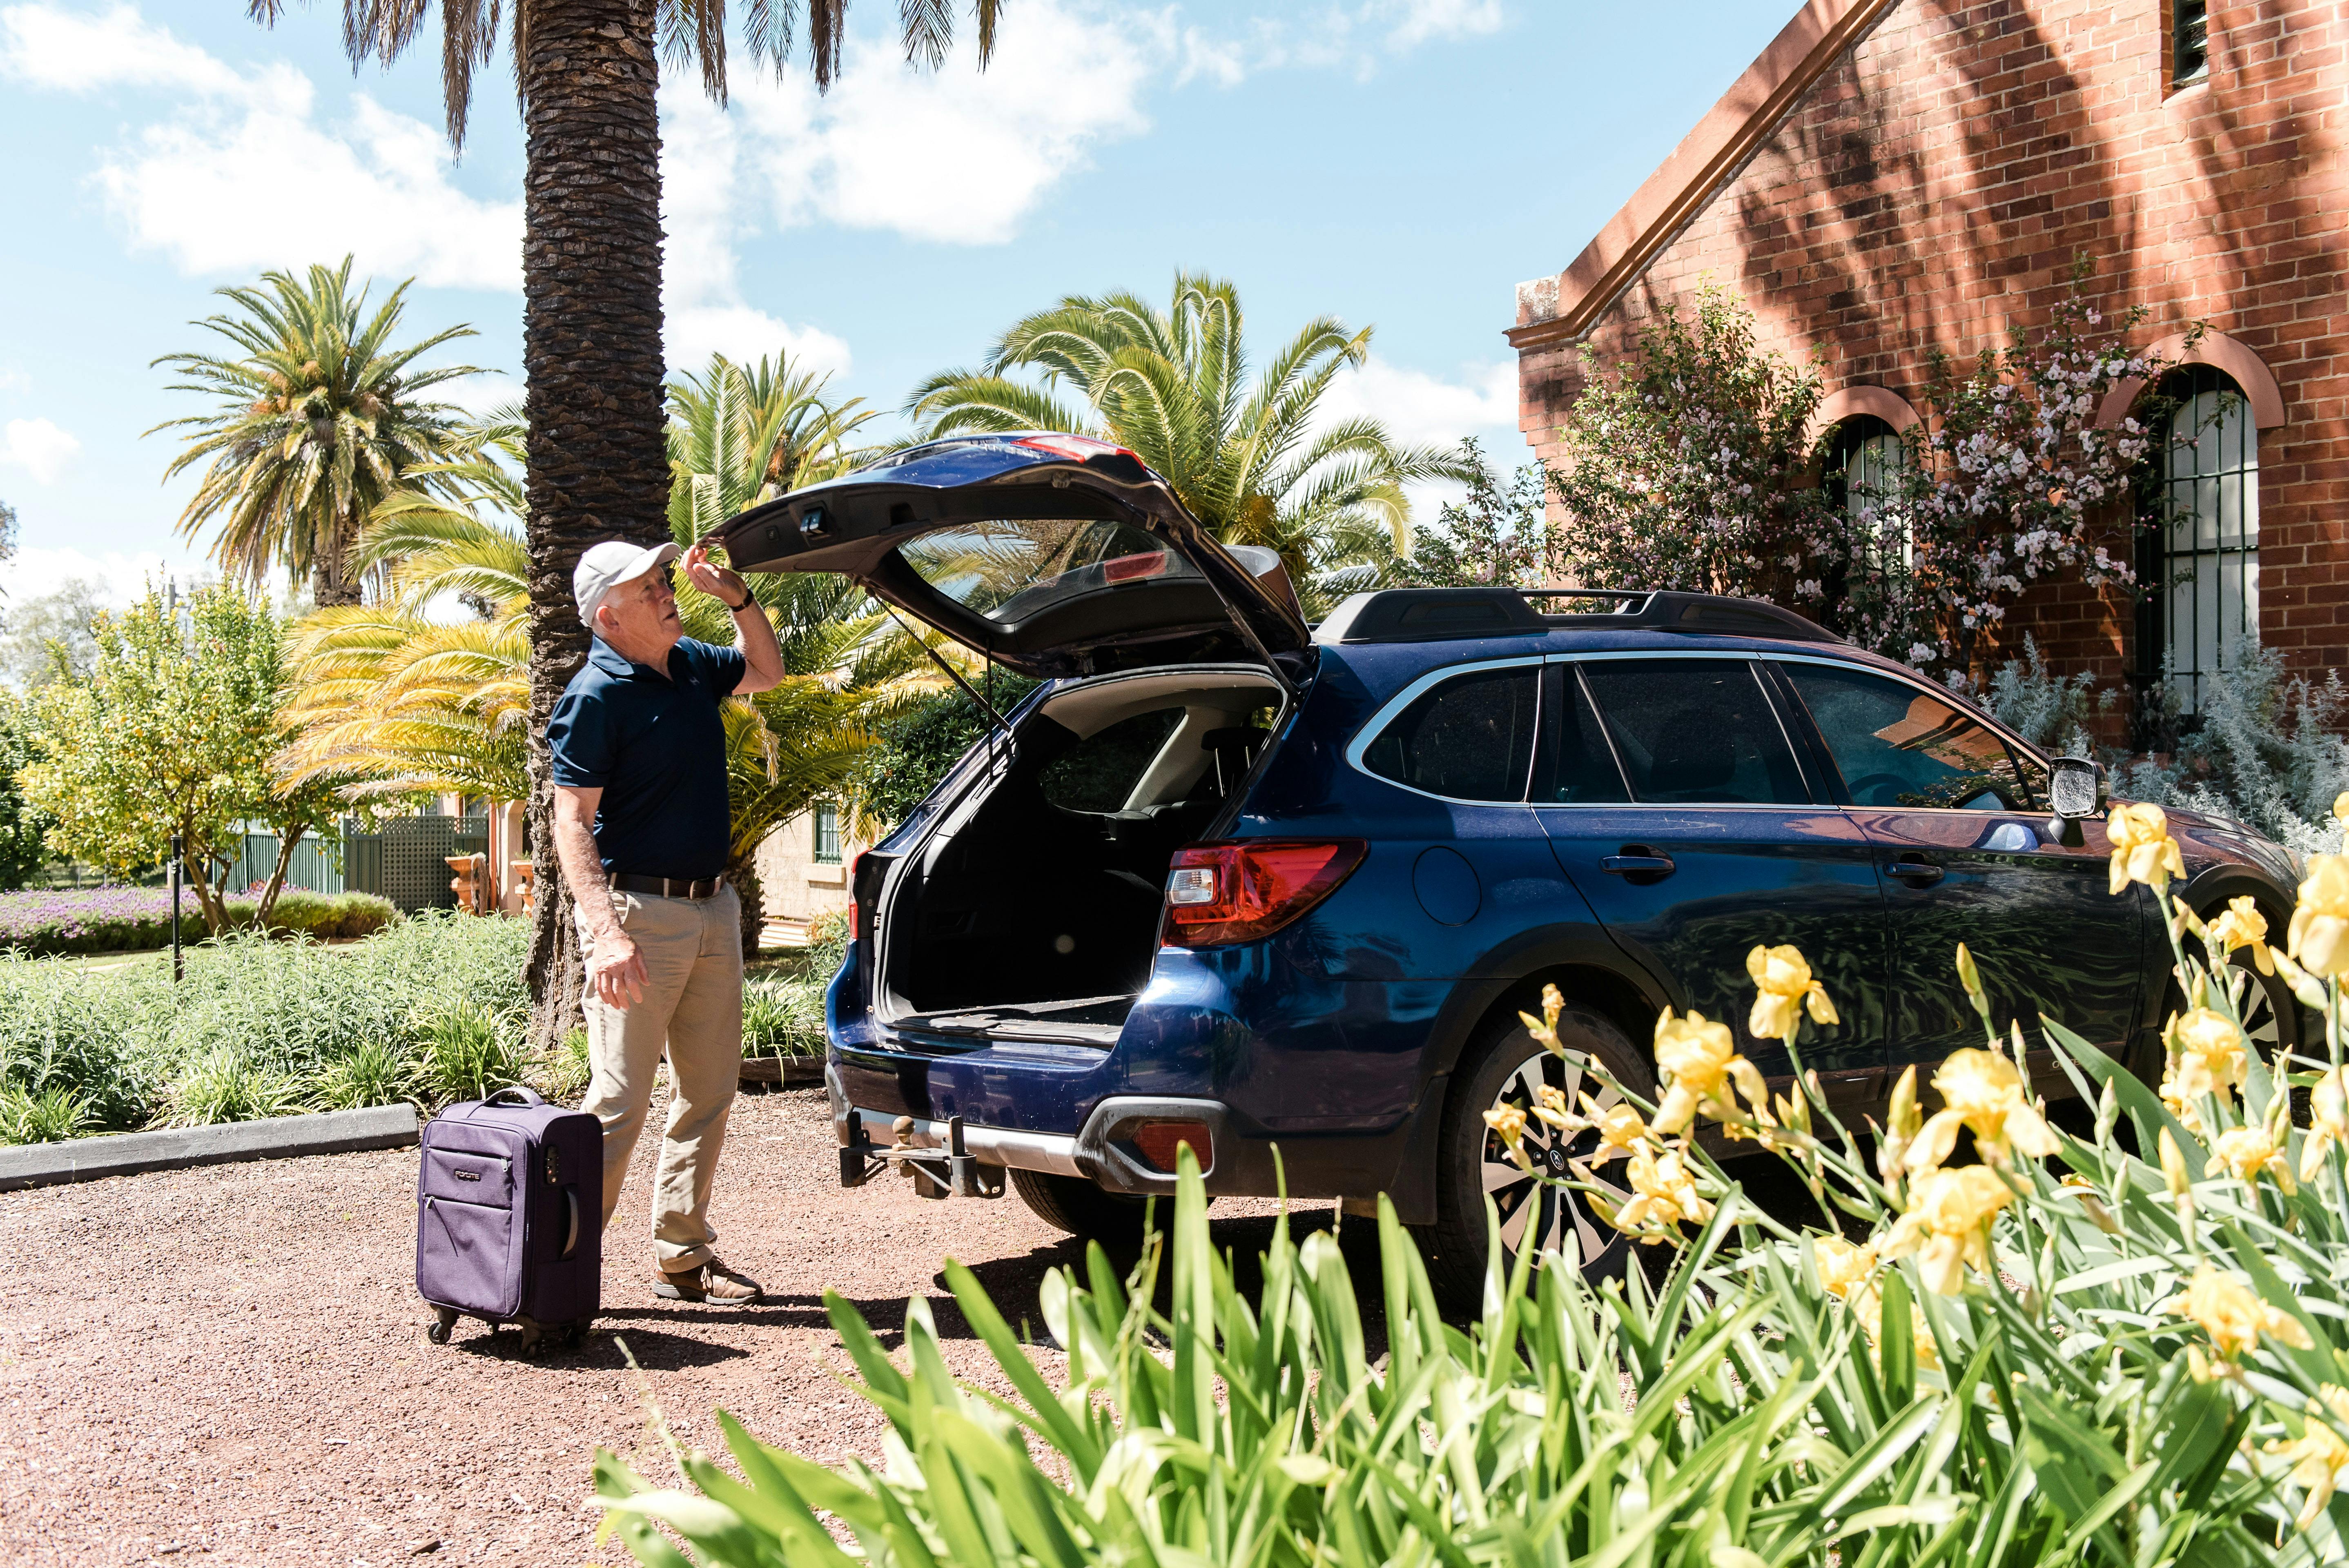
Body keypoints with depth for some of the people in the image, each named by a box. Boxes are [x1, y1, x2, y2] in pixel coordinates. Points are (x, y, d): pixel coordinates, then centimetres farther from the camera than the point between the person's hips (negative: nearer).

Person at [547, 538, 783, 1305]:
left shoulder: (692, 665, 10)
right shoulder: (595, 696, -12)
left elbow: (767, 671, 30)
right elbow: (572, 822, -17)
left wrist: (737, 597, 11)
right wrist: (607, 931, -28)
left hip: (713, 909, 8)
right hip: (640, 911, -8)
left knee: (708, 1091, 11)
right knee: (619, 1099, -7)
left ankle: (683, 1255, 21)